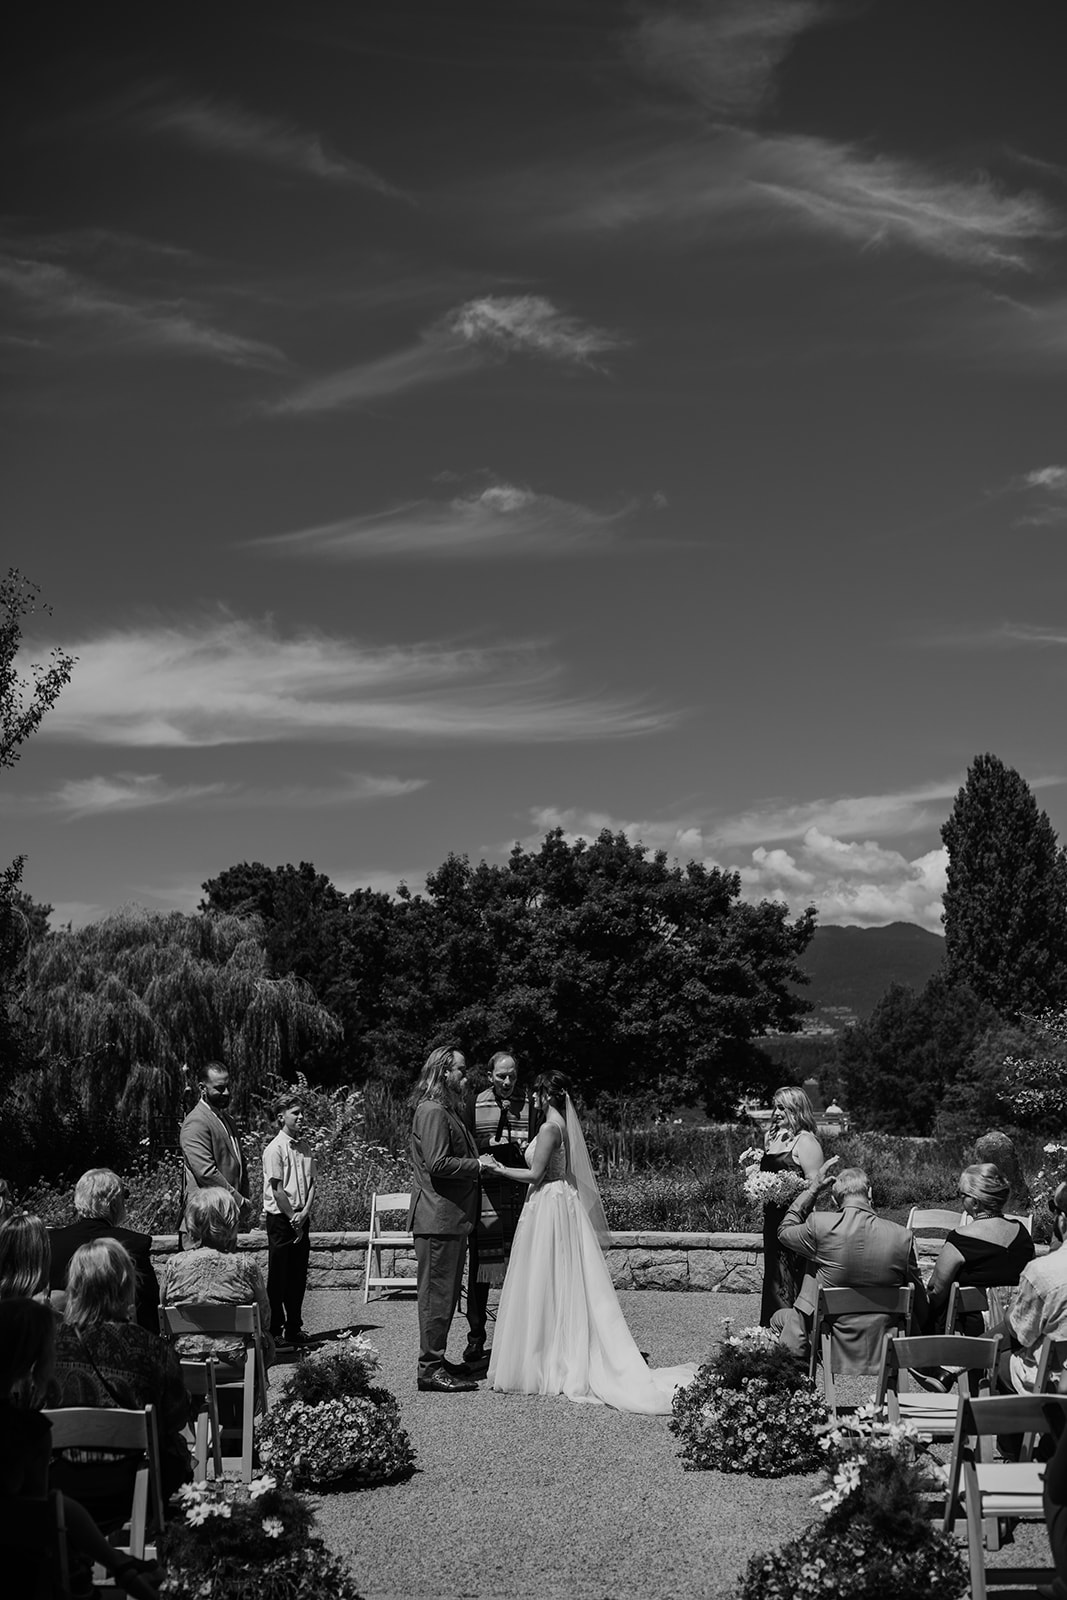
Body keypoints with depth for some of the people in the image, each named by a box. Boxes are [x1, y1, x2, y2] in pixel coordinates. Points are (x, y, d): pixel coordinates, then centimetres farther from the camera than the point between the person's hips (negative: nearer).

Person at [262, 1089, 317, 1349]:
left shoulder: (304, 1148, 11)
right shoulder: (274, 1149, -10)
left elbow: (311, 1183, 8)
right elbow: (277, 1190, -12)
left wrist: (304, 1213, -6)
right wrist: (293, 1218, -10)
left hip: (301, 1219, 6)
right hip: (280, 1219, -6)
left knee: (298, 1275, 9)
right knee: (278, 1276, -1)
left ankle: (294, 1327, 17)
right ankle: (273, 1330, 5)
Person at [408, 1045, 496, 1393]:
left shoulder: (449, 1110, 19)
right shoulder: (432, 1111, -14)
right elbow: (438, 1164, -22)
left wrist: (480, 1162, 12)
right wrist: (477, 1164, -14)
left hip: (453, 1217, 11)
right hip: (438, 1217, -11)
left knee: (447, 1291, 15)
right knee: (437, 1292, -6)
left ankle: (437, 1359, 23)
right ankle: (430, 1368, -2)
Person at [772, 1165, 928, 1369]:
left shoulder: (820, 1224, -16)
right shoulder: (903, 1236, -12)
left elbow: (784, 1231, 8)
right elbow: (919, 1301, -1)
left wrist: (812, 1189, 9)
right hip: (882, 1350, 2)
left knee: (778, 1319, 28)